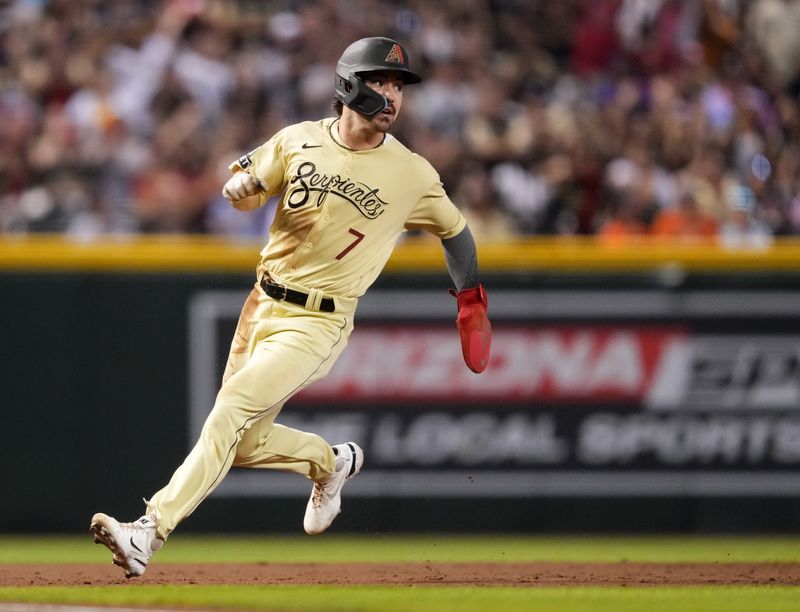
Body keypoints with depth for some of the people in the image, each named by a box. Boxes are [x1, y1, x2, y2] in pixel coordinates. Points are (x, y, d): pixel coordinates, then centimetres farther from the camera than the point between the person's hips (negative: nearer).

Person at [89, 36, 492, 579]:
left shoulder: (413, 175, -7)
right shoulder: (298, 141, -1)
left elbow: (455, 230, 9)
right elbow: (244, 195, 9)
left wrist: (471, 298, 17)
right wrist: (241, 184, -15)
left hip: (318, 324, -5)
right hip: (263, 305, 5)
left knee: (234, 407, -21)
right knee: (244, 446, 10)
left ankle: (150, 533, -26)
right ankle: (332, 462, 39)